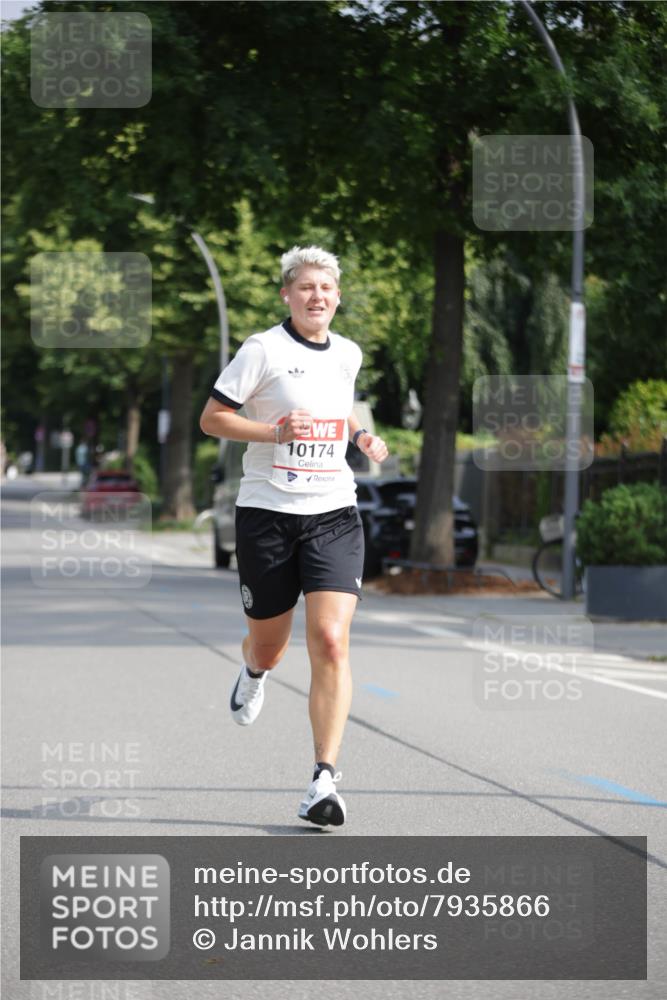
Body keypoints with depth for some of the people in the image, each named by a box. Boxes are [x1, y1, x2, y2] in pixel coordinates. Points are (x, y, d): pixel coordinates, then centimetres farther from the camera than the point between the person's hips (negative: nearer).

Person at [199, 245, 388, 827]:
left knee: (331, 641, -15)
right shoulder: (263, 350, -5)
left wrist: (362, 436, 10)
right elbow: (212, 418, -4)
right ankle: (254, 672, 52)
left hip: (334, 516, 2)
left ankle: (324, 780, -15)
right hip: (267, 512, -2)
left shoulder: (348, 355, 10)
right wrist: (275, 431, -18)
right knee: (269, 647, 10)